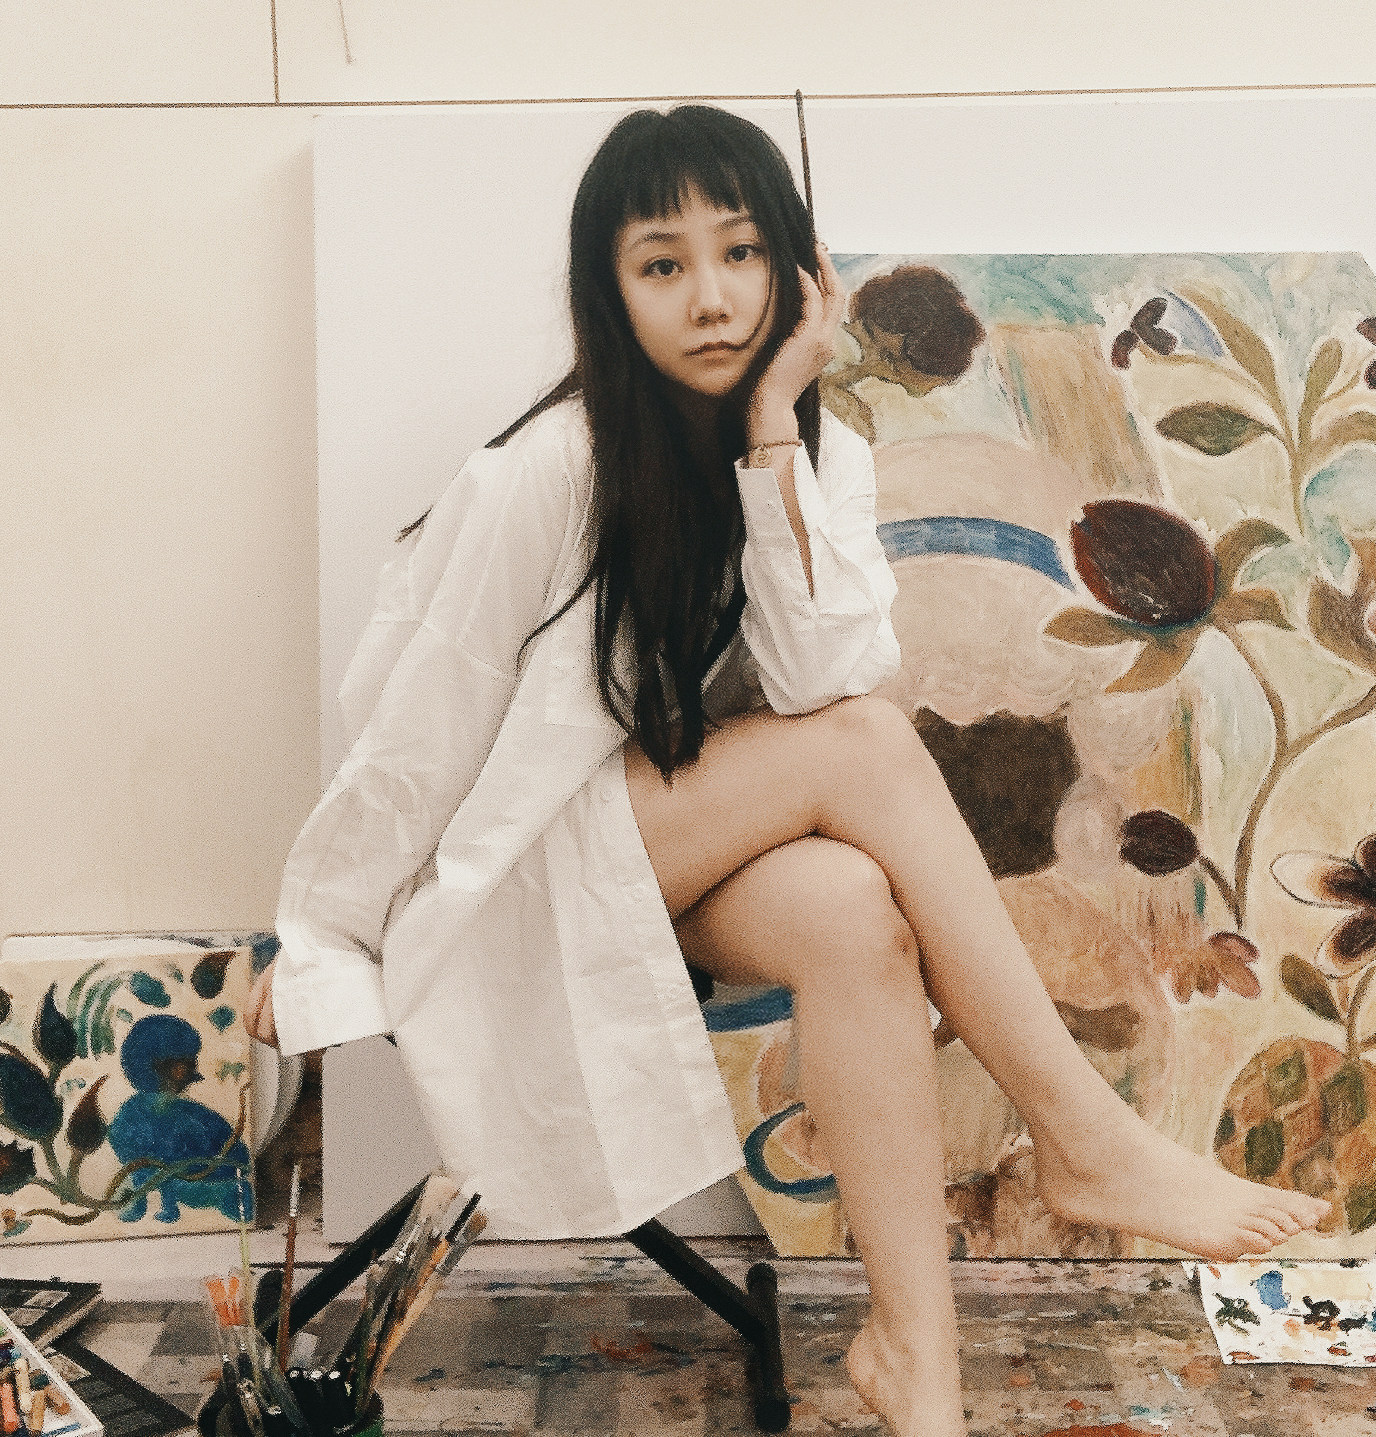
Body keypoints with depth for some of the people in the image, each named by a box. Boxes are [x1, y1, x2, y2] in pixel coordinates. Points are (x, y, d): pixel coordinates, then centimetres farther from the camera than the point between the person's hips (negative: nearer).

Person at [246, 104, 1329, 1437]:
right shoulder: (547, 475, -20)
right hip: (523, 873, -4)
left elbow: (818, 678, -20)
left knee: (853, 912, -32)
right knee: (867, 745, -27)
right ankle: (1084, 1138, -20)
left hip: (701, 840, 4)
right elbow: (422, 729, -14)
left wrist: (772, 426, -23)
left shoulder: (822, 456, -4)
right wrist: (316, 944, -5)